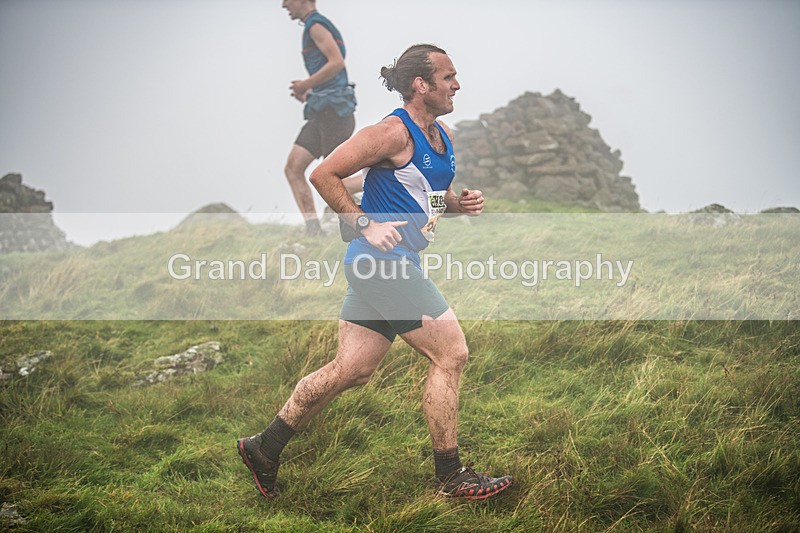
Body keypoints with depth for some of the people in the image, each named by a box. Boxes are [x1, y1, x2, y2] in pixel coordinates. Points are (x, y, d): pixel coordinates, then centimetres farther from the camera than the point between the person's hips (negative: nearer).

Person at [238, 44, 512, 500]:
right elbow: (324, 175, -13)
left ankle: (265, 448, 20)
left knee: (351, 371, 10)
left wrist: (460, 202, 7)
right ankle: (451, 476, 3)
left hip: (394, 265, 10)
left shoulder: (443, 137, 14)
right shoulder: (394, 133, -14)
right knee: (451, 353, -7)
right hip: (382, 260, -10)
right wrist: (366, 225, -17)